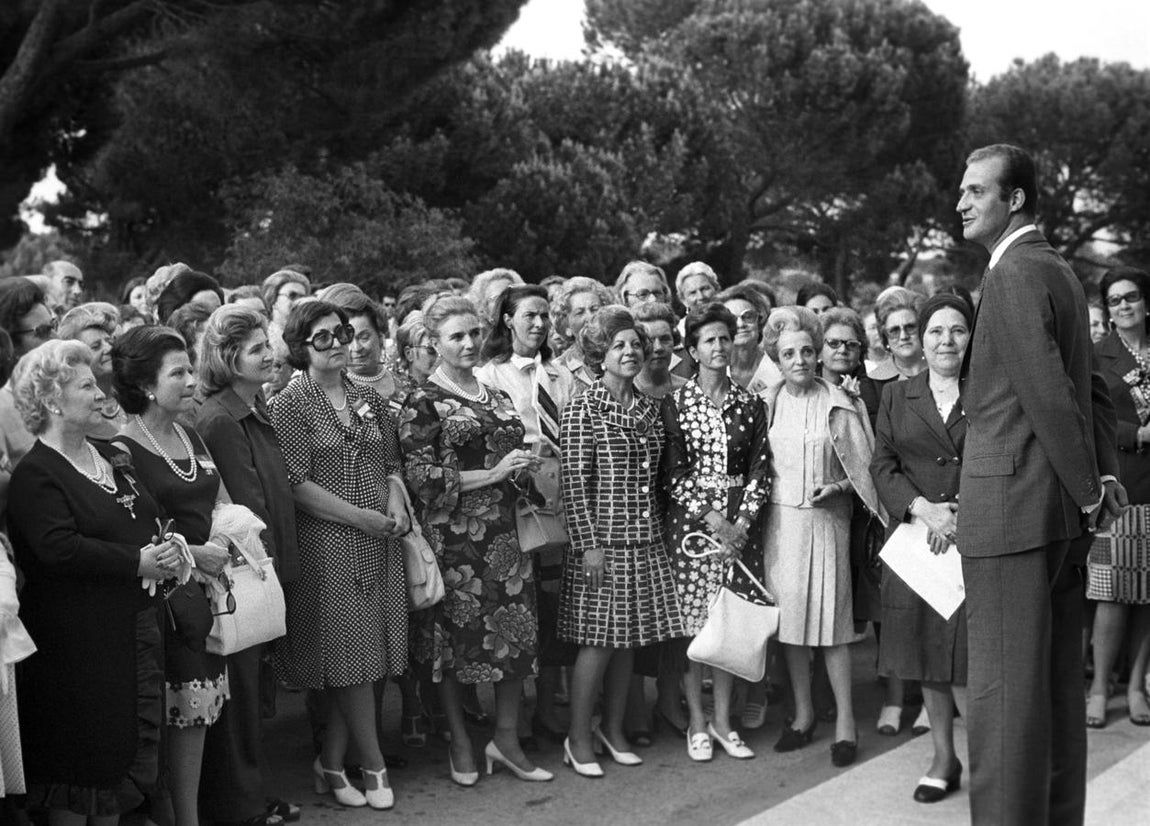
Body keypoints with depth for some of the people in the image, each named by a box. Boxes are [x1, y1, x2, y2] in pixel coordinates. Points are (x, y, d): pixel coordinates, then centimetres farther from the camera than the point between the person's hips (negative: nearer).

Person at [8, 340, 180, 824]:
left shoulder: (111, 458, 14)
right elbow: (60, 549, -24)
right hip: (79, 639, -8)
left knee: (129, 749, 14)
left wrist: (165, 552, 0)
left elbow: (145, 524, 22)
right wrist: (137, 562, -20)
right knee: (82, 758, 2)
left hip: (137, 629, 8)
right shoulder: (36, 474, -11)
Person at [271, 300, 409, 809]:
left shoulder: (369, 400, 13)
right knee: (349, 656, -3)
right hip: (326, 543, -5)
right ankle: (374, 766, 10)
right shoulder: (291, 404, -5)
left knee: (366, 660, 5)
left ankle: (331, 763, 17)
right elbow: (296, 484, -11)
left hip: (378, 542, 5)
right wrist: (359, 516, -15)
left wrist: (396, 503, -2)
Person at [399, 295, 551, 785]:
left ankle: (506, 739, 18)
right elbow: (419, 476, -13)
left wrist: (526, 468, 3)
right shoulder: (423, 403, -5)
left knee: (519, 633, 3)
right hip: (453, 536, -5)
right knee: (457, 634, 2)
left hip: (505, 531, 6)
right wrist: (492, 474, -15)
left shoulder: (496, 396, 15)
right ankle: (460, 744, 18)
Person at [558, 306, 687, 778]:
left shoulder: (649, 408, 10)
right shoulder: (584, 410, -9)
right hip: (603, 540, -6)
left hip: (645, 541, 6)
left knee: (628, 641, 12)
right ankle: (578, 740, 10)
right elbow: (575, 484, -12)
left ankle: (614, 729, 26)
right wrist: (588, 544, -15)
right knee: (598, 643, -3)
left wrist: (659, 527, 12)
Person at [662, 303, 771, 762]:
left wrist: (743, 521, -8)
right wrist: (711, 518, -12)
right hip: (690, 521, -2)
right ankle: (697, 724, 10)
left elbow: (760, 468, 5)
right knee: (692, 621, -1)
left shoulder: (750, 405, 8)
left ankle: (723, 720, 15)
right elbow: (672, 473, -4)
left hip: (739, 522, 2)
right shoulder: (675, 404, 0)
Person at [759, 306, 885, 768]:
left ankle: (845, 721, 6)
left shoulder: (837, 405, -4)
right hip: (779, 520, 3)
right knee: (788, 618, 7)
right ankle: (803, 714, 19)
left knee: (830, 618, -4)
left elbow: (865, 467, 0)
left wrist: (837, 488, -15)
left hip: (824, 520, -3)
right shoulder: (767, 404, 5)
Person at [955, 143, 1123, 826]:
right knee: (1057, 680, 15)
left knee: (1005, 687, -5)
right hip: (1062, 511, 10)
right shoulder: (1059, 268, 17)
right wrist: (1103, 475, 13)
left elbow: (1049, 393, -19)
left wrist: (1088, 488, -11)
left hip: (1013, 506, -10)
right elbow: (1082, 384, 18)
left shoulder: (1015, 273, -14)